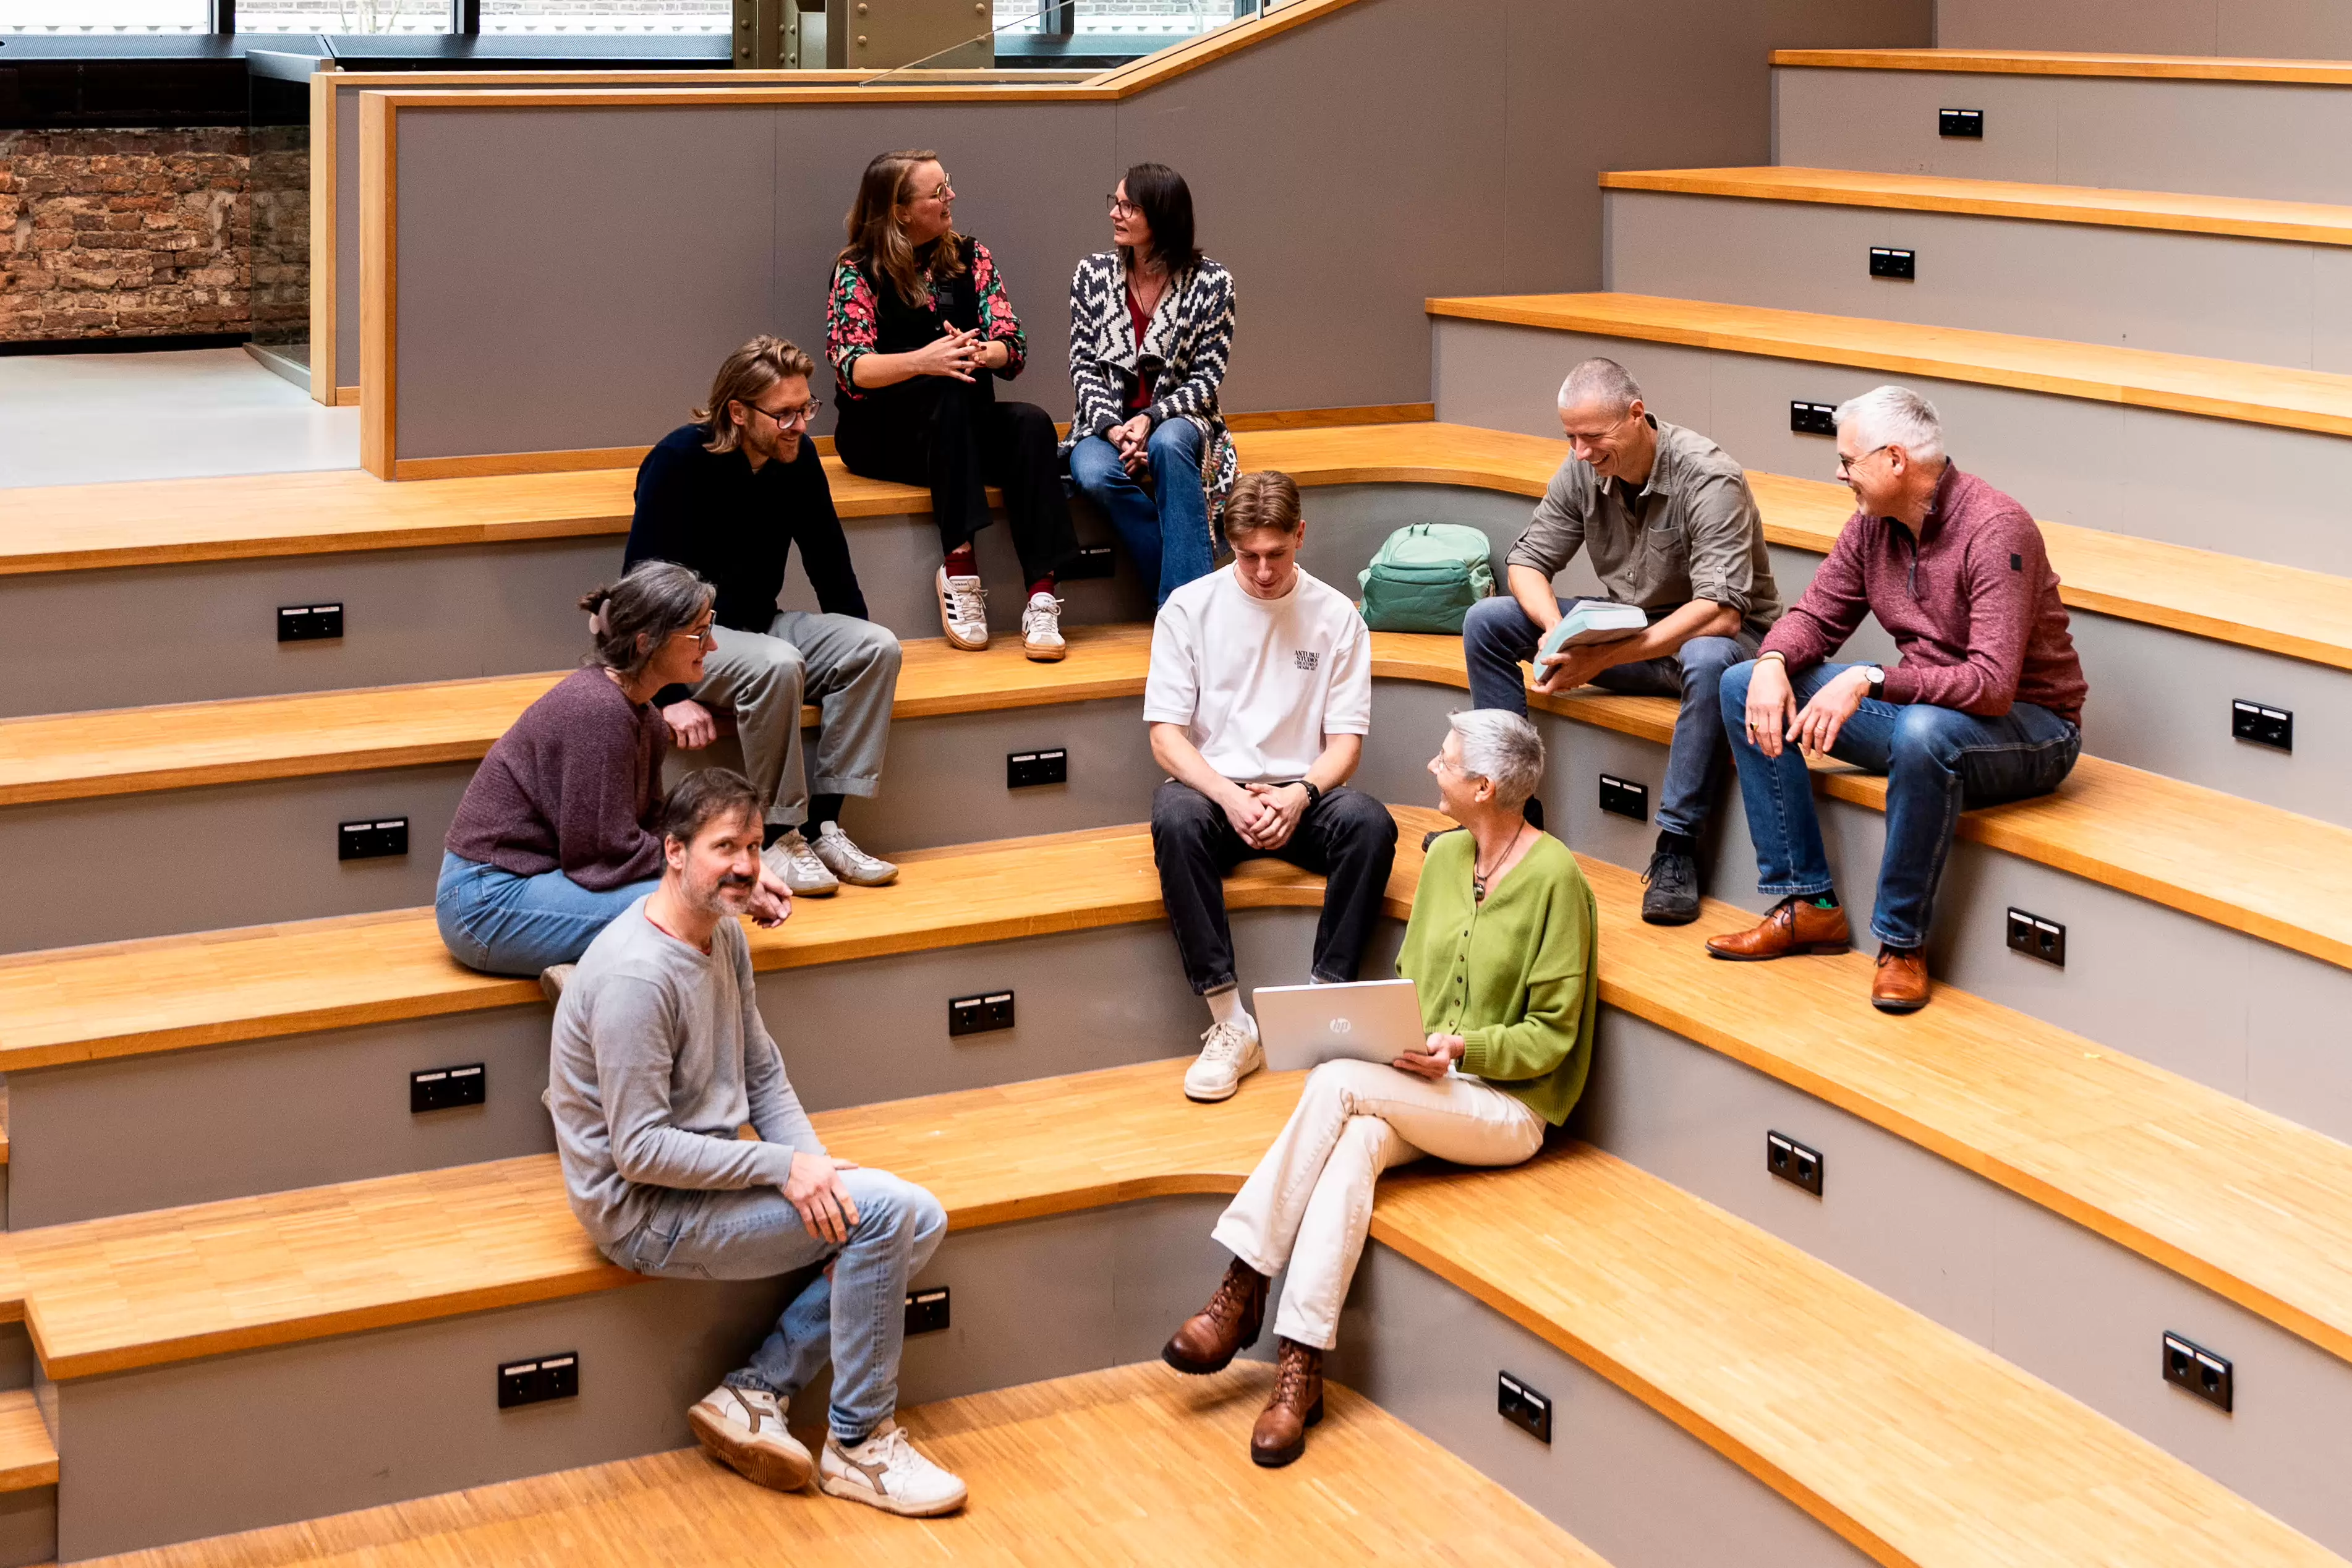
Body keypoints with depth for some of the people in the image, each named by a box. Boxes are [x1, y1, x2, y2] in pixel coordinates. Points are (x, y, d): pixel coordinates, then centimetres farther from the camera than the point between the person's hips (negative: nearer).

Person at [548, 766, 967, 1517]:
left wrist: (813, 1166, -6)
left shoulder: (725, 933, 6)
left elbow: (764, 1074, 11)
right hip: (645, 1212, -9)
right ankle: (858, 1443, -5)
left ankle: (754, 1393, 1)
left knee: (918, 1222, -1)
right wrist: (783, 1166, -21)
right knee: (887, 1210, -19)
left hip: (708, 1175, 9)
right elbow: (641, 1152, -24)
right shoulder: (637, 974, -24)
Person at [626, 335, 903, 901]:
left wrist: (854, 652, 5)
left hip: (758, 625, 7)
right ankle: (778, 838, -22)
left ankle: (825, 826, -15)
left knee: (877, 647, -16)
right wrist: (670, 697, -26)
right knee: (776, 664, -35)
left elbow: (828, 562, 11)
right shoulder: (679, 463, -20)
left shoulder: (797, 457, -2)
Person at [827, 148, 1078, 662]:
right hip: (879, 432, -4)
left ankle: (1042, 599, -39)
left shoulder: (970, 257, 9)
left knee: (1031, 424, -28)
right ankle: (960, 565, -40)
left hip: (961, 427, 4)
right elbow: (851, 369, -16)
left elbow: (1012, 347, 0)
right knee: (954, 389, -35)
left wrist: (981, 353, -24)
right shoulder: (858, 272, -2)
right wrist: (922, 361, -34)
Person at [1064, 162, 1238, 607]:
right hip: (1108, 421, 2)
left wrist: (1151, 419, -20)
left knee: (1167, 445, -38)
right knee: (1095, 476, -33)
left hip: (1177, 419, -2)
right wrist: (1113, 428, -15)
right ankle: (1188, 593, -24)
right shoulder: (1092, 273, 1)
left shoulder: (1212, 282, -5)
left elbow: (1207, 378, -5)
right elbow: (1084, 366, 1)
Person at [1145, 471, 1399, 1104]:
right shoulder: (1189, 608, 2)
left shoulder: (1335, 615, 4)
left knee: (1371, 823, -32)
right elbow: (1166, 736, -3)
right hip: (1213, 786, -1)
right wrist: (1230, 797, -20)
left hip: (1300, 794, 1)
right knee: (1175, 819, -36)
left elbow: (1345, 742, 2)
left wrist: (1299, 796, -19)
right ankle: (1230, 1021, -33)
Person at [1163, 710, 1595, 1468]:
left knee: (1335, 1085, -28)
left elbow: (1550, 1035, -9)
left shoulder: (1553, 876, -11)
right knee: (1354, 1143, -29)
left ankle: (1242, 1290, -20)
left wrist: (1462, 1047, -22)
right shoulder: (1445, 856, 9)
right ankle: (1299, 1369, -33)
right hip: (1422, 1087, 5)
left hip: (1510, 1105, -5)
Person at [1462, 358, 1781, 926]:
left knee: (1709, 661, -43)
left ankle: (1676, 848, -32)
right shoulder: (1583, 470, -6)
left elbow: (1721, 613, -33)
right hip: (1622, 624, 6)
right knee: (1487, 620, -7)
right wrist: (1561, 633, -21)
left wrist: (1604, 656, -39)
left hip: (1717, 634, -6)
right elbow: (1527, 561, 2)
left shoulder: (1708, 479, -25)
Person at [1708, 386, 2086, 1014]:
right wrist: (1773, 661, -17)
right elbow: (1817, 616, 7)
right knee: (1744, 687, -2)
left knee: (1924, 731, -43)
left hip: (2026, 727, -8)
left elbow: (1993, 683, -32)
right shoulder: (1874, 522, 0)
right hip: (1916, 702, 8)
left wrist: (1870, 680, -39)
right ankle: (1806, 906, -4)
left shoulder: (1995, 530, -24)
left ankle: (1902, 941, -23)